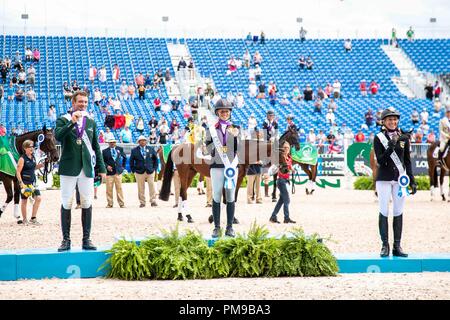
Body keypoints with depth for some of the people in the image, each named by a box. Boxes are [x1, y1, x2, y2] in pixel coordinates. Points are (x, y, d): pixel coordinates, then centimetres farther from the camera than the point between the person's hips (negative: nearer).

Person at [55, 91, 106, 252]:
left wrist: (102, 168, 10)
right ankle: (66, 240, 5)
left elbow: (96, 147, 16)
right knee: (66, 204, 0)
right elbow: (58, 136, -16)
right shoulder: (63, 120, 4)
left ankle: (86, 239, 6)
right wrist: (72, 122, -23)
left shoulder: (91, 122, 14)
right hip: (68, 169, -3)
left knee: (87, 204, 1)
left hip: (87, 169, 3)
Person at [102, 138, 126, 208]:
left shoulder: (120, 149, 8)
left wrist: (123, 166, 16)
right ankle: (110, 203, 6)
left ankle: (121, 203, 3)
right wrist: (107, 166, -14)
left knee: (119, 188, 0)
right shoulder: (105, 151, 2)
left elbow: (124, 157, 23)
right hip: (109, 172, -1)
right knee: (109, 189, -1)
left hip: (118, 171, 1)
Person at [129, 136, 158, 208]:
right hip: (139, 172, -1)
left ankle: (153, 201, 3)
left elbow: (155, 159, 13)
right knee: (141, 188, 1)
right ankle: (142, 202, 7)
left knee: (152, 186, -3)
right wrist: (133, 170, 0)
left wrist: (154, 168, 5)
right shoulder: (134, 151, 4)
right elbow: (131, 161, 7)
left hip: (150, 171, 1)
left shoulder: (151, 149, 8)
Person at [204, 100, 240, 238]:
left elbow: (239, 149, 2)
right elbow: (208, 149, 5)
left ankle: (230, 227, 7)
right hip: (217, 166, -1)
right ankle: (216, 228, 3)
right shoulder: (212, 129, 6)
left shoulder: (235, 128, 8)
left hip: (232, 165, 1)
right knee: (216, 197, -1)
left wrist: (235, 136, -13)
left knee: (230, 197, 3)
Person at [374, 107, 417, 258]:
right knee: (384, 212, -1)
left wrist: (412, 181, 6)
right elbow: (380, 160, -12)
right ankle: (385, 245, 4)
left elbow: (407, 161, 10)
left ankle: (397, 246, 9)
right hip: (384, 179, -3)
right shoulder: (379, 138, -2)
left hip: (400, 179, 3)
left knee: (398, 212, 5)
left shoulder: (404, 138, 7)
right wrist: (391, 146, -26)